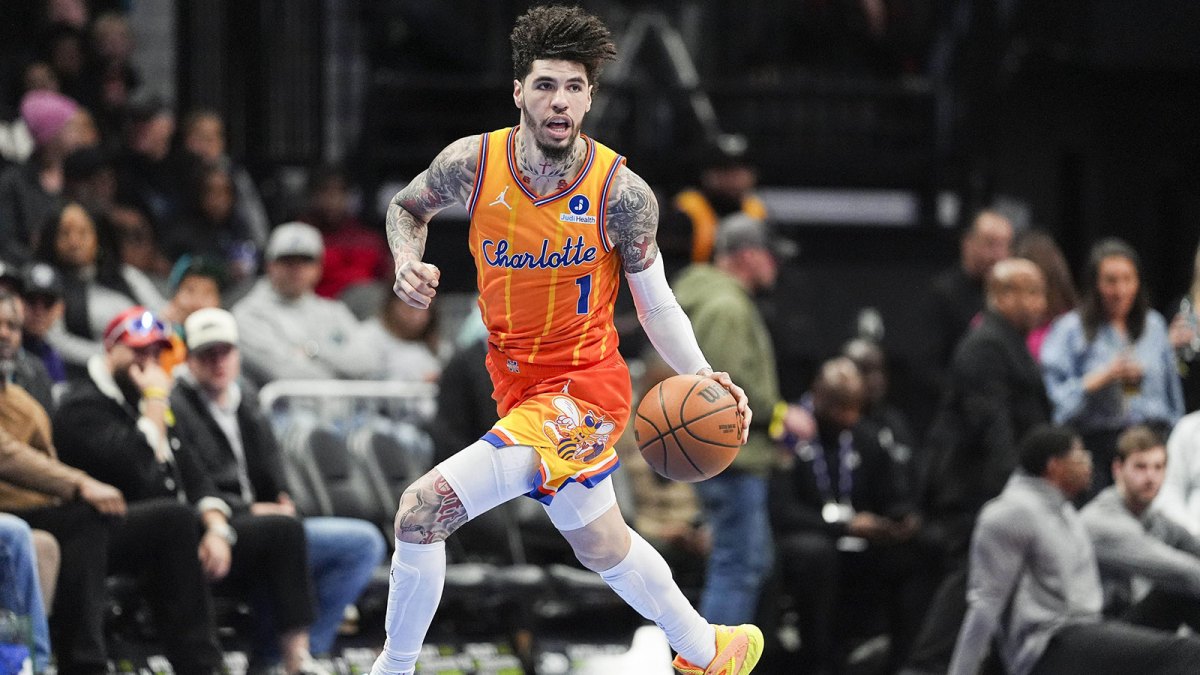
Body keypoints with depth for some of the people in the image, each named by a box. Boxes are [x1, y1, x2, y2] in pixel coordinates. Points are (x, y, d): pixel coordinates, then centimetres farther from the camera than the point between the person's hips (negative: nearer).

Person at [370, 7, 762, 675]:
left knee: (424, 508, -20)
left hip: (583, 386, -5)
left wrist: (701, 375, -21)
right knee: (603, 547, 25)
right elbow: (408, 207, 11)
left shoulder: (622, 193, -18)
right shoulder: (472, 163, -11)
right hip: (518, 383, 5)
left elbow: (657, 304, -6)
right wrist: (407, 262, -10)